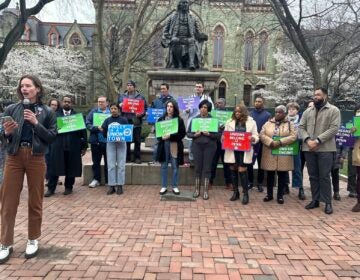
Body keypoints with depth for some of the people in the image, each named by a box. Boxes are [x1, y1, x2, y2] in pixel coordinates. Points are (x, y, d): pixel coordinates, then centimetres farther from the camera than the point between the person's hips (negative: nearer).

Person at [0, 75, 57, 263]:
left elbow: (52, 137, -2)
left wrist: (36, 123, -12)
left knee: (35, 201, 7)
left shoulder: (47, 111, 3)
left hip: (36, 158, -1)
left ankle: (33, 240, 23)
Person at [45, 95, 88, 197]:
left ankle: (68, 187, 20)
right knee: (54, 167, 3)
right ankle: (51, 188, 11)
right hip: (58, 145, 0)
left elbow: (83, 131, 4)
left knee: (71, 168, 6)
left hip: (73, 146, 0)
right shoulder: (55, 114, 11)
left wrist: (84, 146, -1)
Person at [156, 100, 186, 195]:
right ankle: (164, 186, 15)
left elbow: (183, 133, -4)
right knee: (164, 166, 6)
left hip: (175, 146, -2)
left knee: (175, 166, 4)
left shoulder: (179, 120, 0)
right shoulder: (161, 119, 7)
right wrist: (161, 137, -12)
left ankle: (175, 187, 14)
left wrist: (170, 136, -15)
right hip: (164, 145, 2)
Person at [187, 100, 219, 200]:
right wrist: (195, 135, -15)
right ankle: (197, 189, 18)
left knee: (207, 168, 3)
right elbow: (188, 133, 4)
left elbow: (217, 134, -3)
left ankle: (206, 191, 12)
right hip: (197, 146, 1)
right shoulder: (194, 119, 3)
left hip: (209, 146, -1)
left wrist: (209, 134, -19)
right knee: (198, 168, 7)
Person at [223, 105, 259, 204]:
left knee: (242, 170, -7)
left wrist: (253, 138, -16)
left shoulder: (251, 122, 5)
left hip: (244, 150, -3)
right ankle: (235, 192, 21)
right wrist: (223, 138, -11)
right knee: (233, 170, 8)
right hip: (232, 150, 3)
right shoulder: (230, 122, 10)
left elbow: (256, 136, 5)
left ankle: (245, 194, 5)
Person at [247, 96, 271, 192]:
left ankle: (260, 183, 19)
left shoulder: (267, 115, 0)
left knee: (261, 164, 9)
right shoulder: (250, 114, 7)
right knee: (249, 163, 3)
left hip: (262, 143, -2)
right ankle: (250, 182, 17)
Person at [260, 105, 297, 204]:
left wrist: (280, 142, -20)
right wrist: (271, 142, -19)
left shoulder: (290, 124, 4)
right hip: (269, 154, 2)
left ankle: (280, 195, 15)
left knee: (282, 175, 4)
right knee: (270, 174, 8)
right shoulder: (268, 123, 8)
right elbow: (262, 135, -2)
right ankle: (269, 194, 20)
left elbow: (293, 136, -9)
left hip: (283, 155, -1)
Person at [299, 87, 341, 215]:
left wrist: (317, 141, -16)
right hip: (309, 148, 4)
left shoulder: (334, 110, 0)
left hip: (325, 149, -4)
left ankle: (327, 202, 9)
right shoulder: (308, 111, 13)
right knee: (313, 176, 10)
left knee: (324, 176, -2)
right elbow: (301, 127, 8)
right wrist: (307, 140, -10)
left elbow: (334, 128, -10)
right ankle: (315, 200, 20)